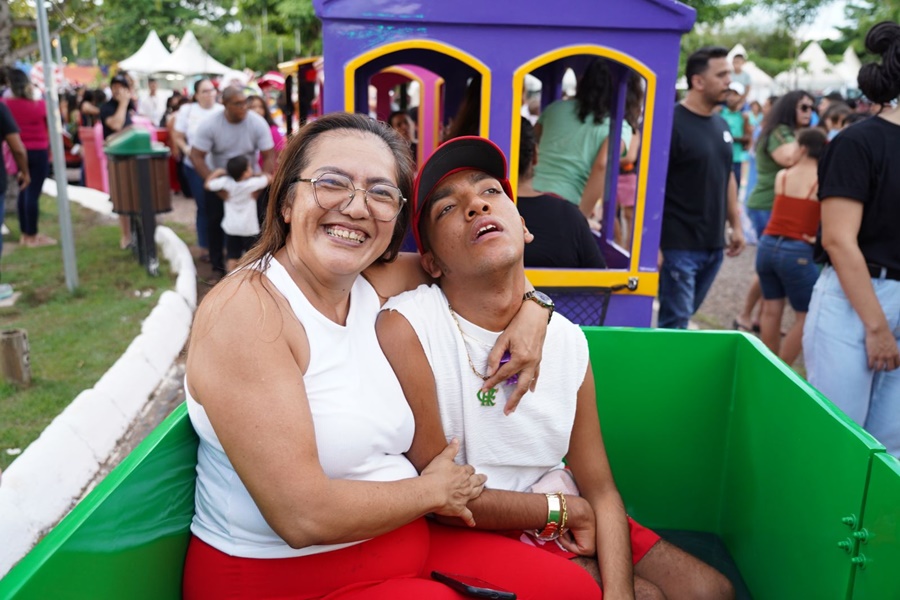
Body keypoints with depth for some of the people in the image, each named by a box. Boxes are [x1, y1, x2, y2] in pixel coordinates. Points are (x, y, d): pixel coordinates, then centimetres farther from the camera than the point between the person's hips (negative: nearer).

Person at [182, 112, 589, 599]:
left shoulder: (373, 287, -1)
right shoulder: (246, 311, -21)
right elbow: (303, 515, -25)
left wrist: (530, 309, -2)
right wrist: (432, 491, -11)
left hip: (400, 543, 7)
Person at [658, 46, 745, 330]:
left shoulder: (721, 125, 12)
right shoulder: (671, 124, -13)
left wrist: (735, 225, 18)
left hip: (714, 245, 7)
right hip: (679, 245, -7)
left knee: (684, 316, 16)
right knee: (675, 323, -1)